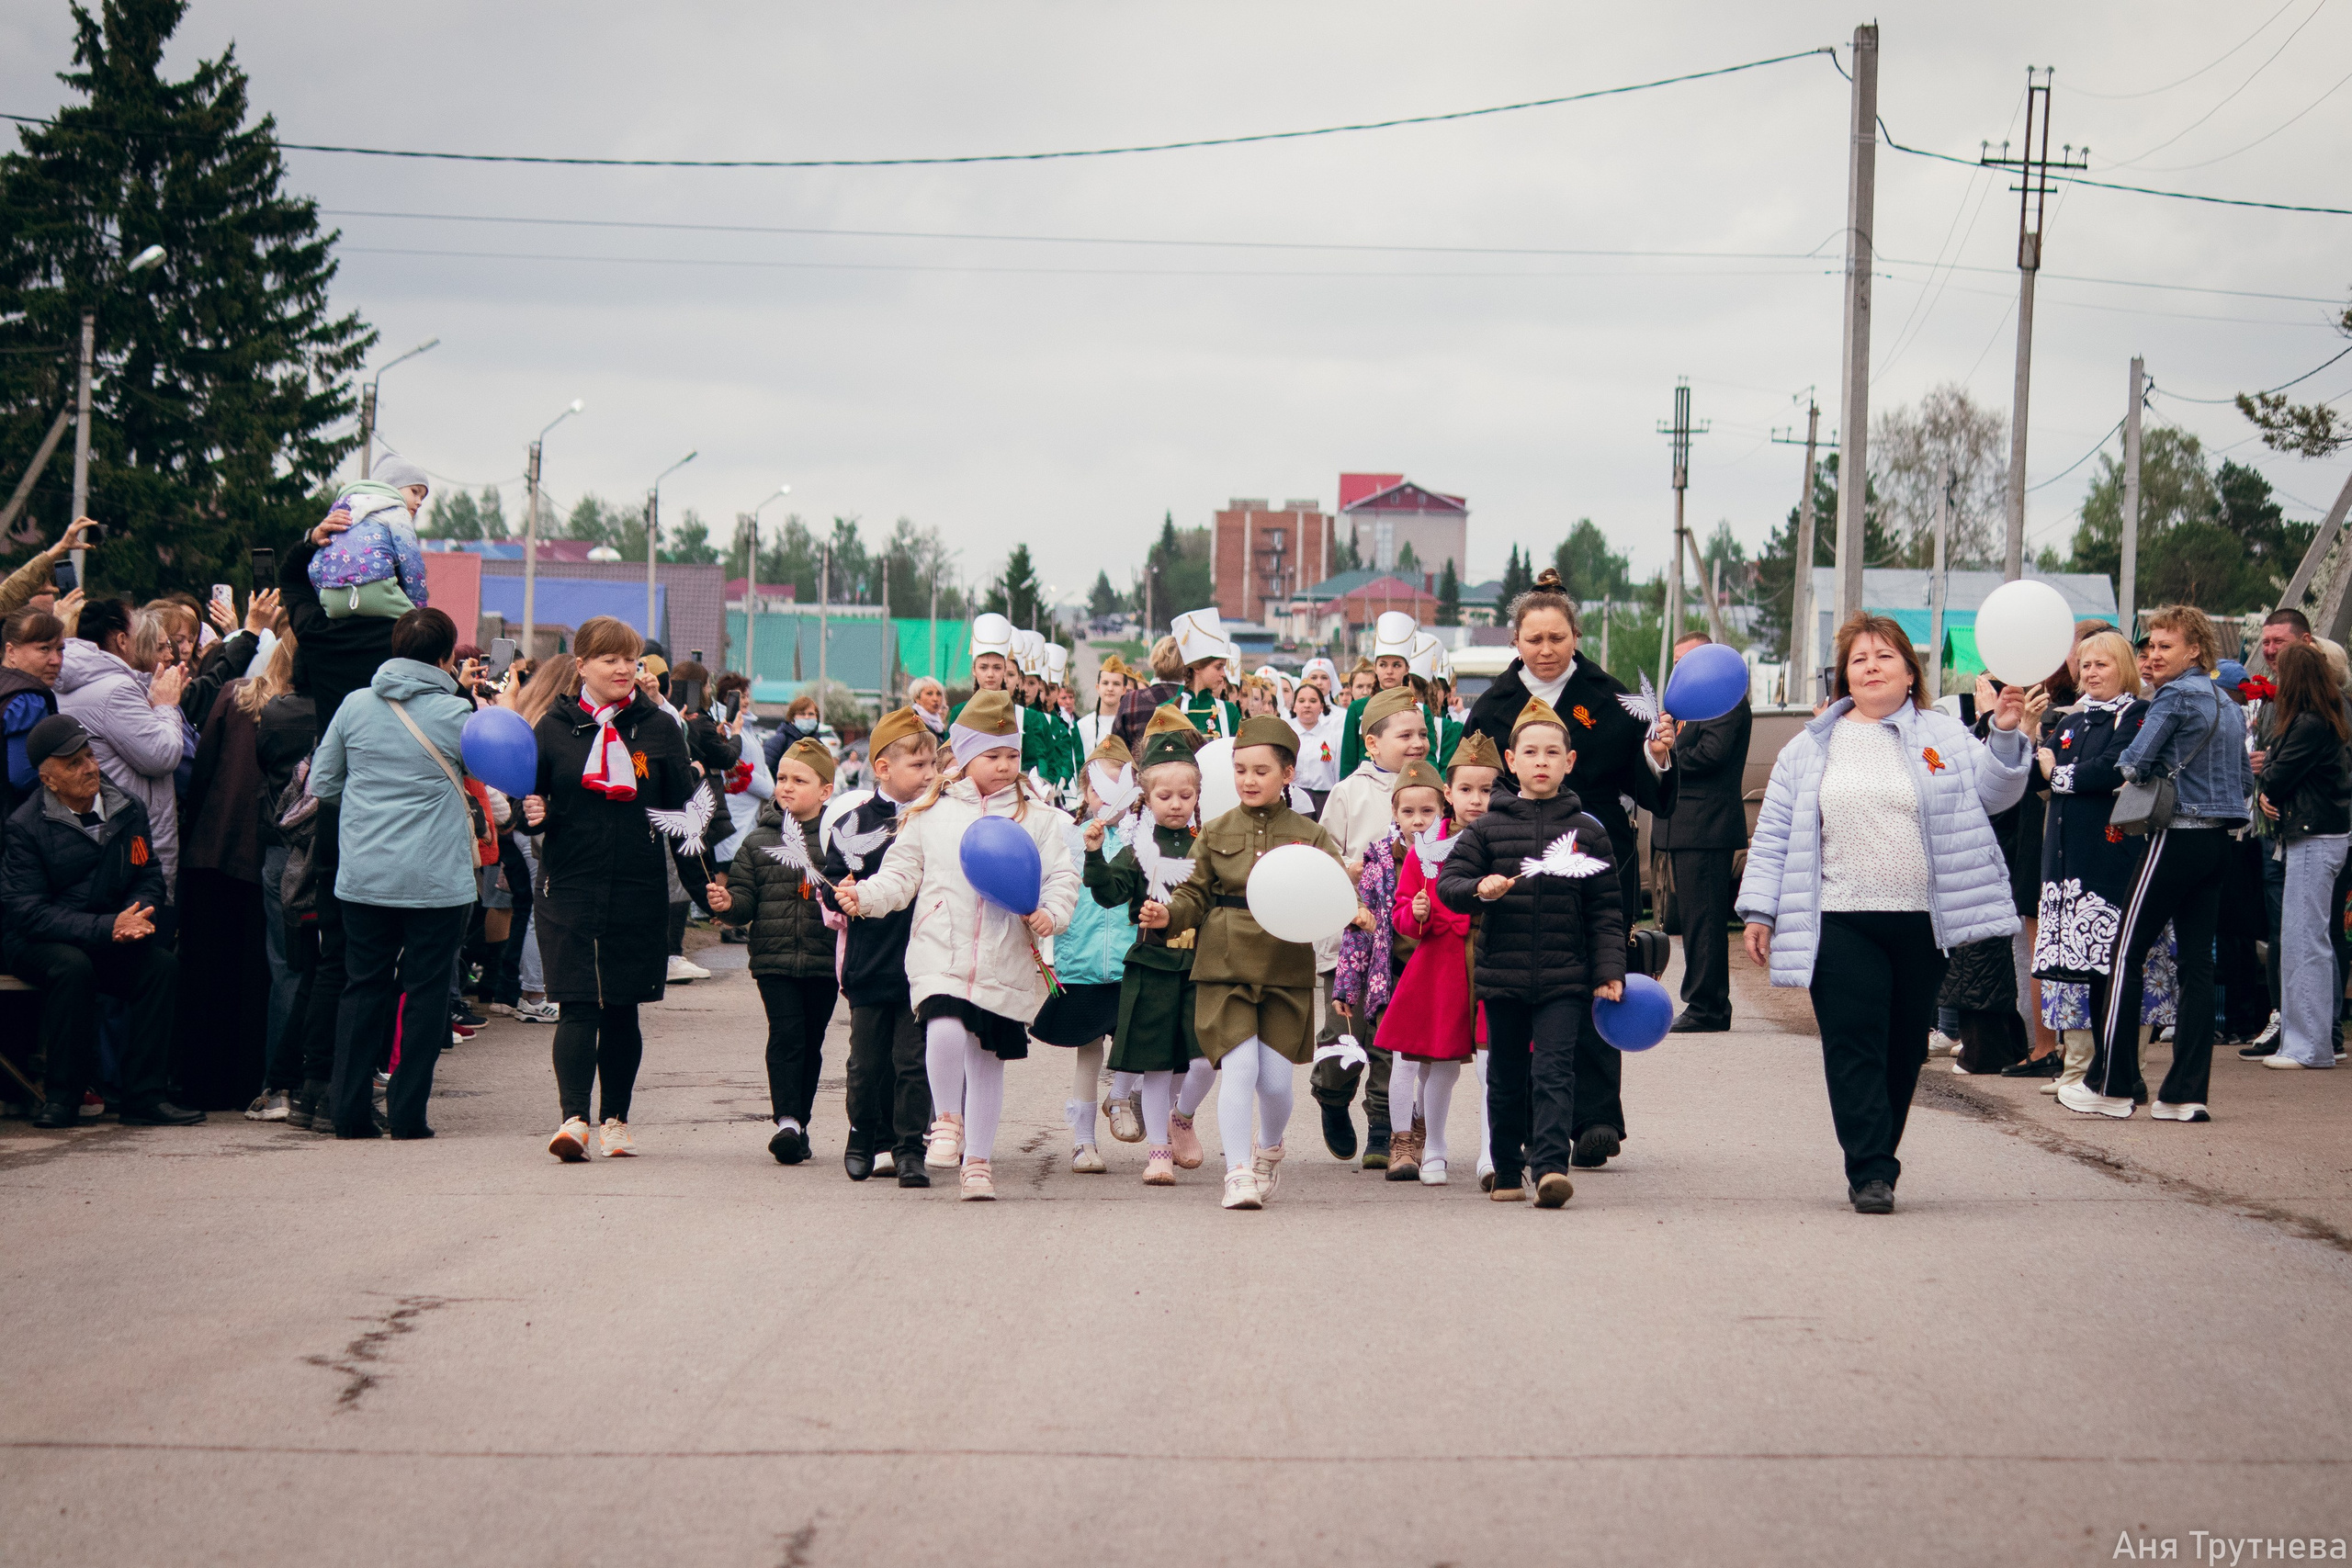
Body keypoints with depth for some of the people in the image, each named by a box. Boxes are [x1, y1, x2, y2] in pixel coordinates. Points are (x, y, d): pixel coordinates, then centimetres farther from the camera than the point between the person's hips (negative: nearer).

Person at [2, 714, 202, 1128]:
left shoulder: (128, 809, 3)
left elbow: (150, 877, 8)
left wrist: (136, 917, -18)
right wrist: (107, 928, -27)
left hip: (108, 945, 4)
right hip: (34, 943, -4)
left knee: (160, 964, -23)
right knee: (72, 967, -36)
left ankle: (143, 1096, -20)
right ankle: (61, 1097, -23)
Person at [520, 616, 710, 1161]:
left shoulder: (659, 729, 6)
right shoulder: (554, 728, 4)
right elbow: (532, 802, 10)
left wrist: (704, 882, 2)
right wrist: (532, 815, -13)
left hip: (639, 891, 1)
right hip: (569, 887, -1)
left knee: (623, 1011, 7)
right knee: (578, 1007, -10)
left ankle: (615, 1119, 17)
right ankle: (574, 1118, -16)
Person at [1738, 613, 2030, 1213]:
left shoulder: (1944, 736, 9)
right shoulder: (1810, 748, 9)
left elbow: (1992, 793, -1)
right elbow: (1774, 835, 10)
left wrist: (2006, 736, -17)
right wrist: (1759, 911, 5)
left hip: (1923, 925, 1)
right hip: (1841, 923, -1)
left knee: (1904, 1050, 8)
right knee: (1855, 1047, -8)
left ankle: (1879, 1161, 21)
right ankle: (1870, 1173, -9)